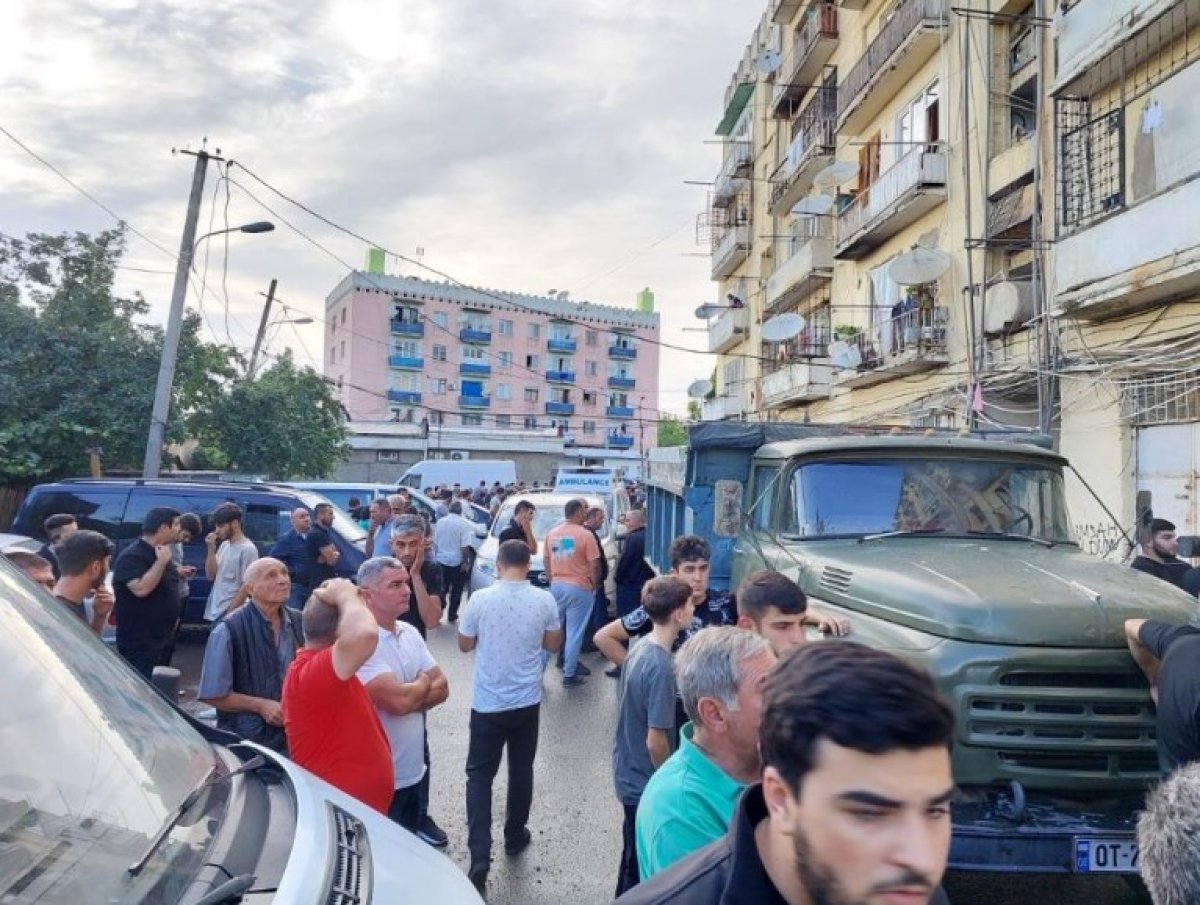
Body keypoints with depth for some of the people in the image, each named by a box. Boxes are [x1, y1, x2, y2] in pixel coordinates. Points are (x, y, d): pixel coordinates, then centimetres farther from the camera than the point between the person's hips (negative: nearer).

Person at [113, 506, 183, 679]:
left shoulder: (161, 553, 10)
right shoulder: (132, 556, -19)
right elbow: (141, 589, -32)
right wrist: (162, 562, -27)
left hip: (161, 638, 9)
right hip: (138, 643, -9)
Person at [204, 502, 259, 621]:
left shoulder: (248, 549, -14)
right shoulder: (224, 545, 12)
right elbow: (211, 575, 11)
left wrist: (230, 613, -17)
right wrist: (211, 549, 0)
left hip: (231, 615, -8)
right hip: (215, 612, 9)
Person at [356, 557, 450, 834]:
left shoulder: (410, 633, 4)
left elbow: (441, 688, 3)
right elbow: (398, 701, -29)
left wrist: (408, 696, -16)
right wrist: (423, 681, -8)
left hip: (412, 771, 7)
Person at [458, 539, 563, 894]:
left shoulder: (480, 599, -13)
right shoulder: (544, 600, -9)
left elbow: (465, 645, 0)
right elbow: (553, 645, 4)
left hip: (487, 703, -1)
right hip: (527, 702, 2)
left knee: (480, 774, 8)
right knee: (521, 770, 19)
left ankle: (480, 856, -2)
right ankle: (515, 836, 34)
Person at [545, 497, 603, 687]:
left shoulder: (551, 533, 5)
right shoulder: (585, 535, -11)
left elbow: (546, 561, 12)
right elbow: (594, 565, -10)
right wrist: (594, 585, 4)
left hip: (557, 586, 5)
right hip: (579, 588, -5)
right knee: (575, 633, 1)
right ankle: (569, 675, 5)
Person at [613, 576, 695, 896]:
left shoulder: (641, 647, -2)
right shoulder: (660, 666, -29)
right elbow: (656, 740, -27)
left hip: (629, 772, 8)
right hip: (646, 782, -8)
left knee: (634, 856, 26)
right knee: (641, 862, 11)